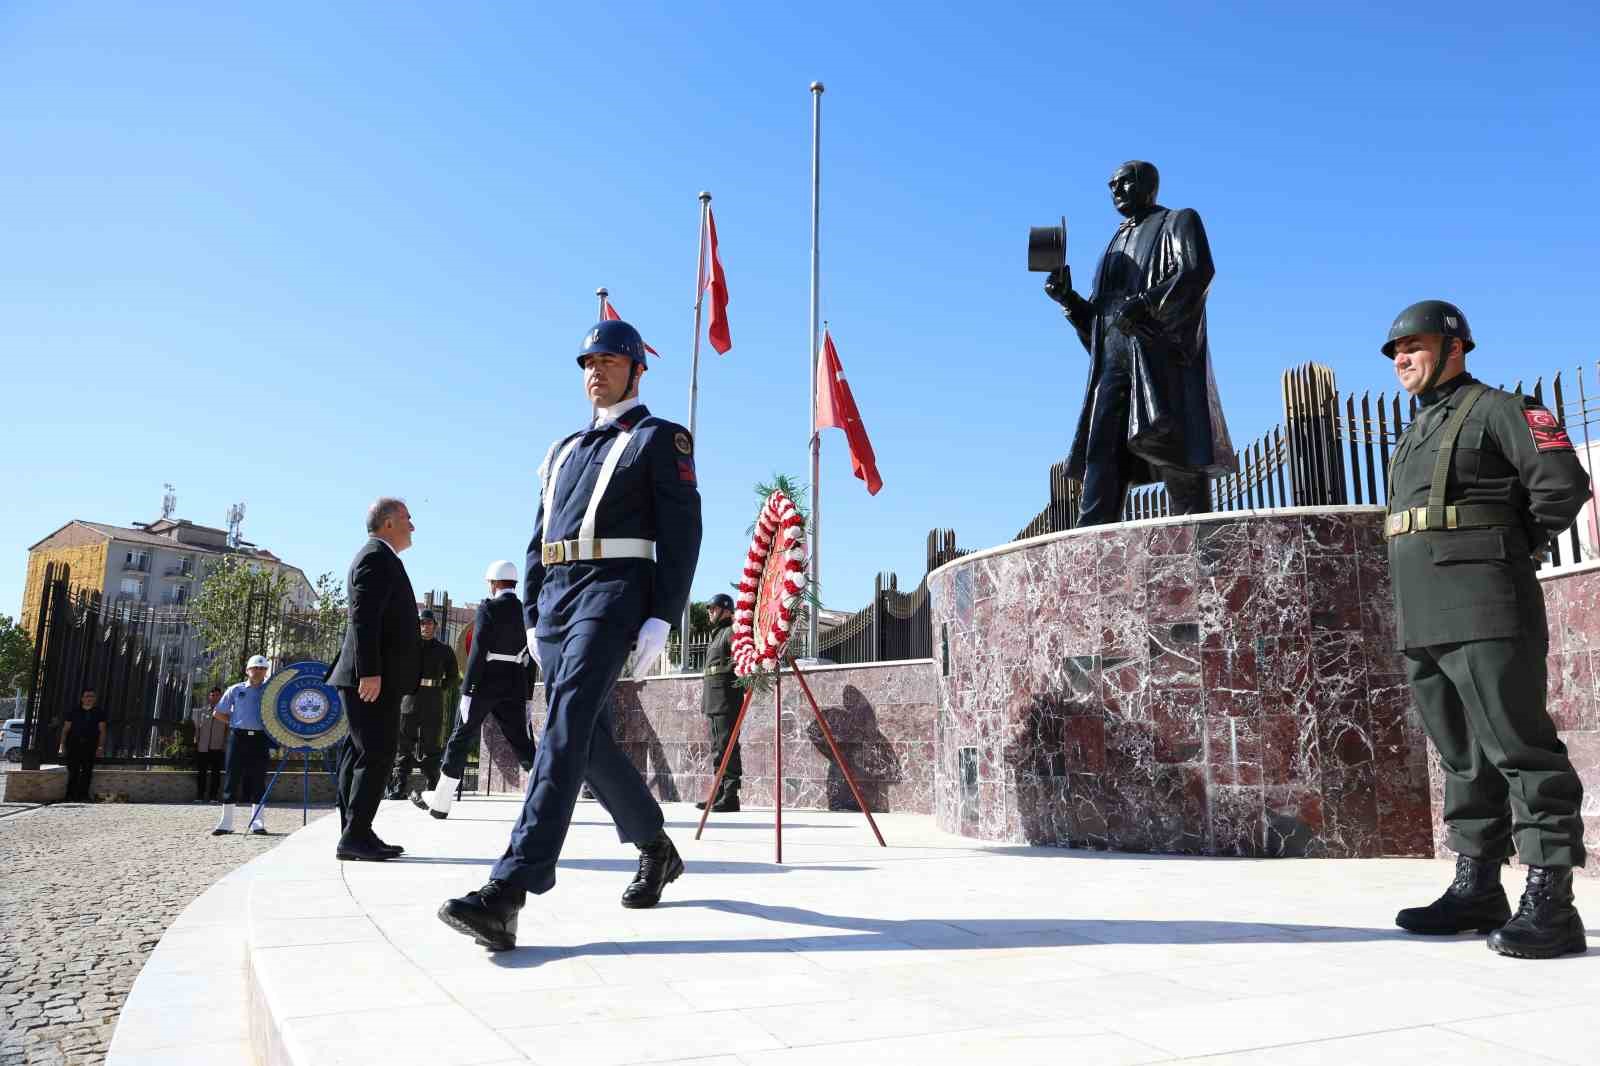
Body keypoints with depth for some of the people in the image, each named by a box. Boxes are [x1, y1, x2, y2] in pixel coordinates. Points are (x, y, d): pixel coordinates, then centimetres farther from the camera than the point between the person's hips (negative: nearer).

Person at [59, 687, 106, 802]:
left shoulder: (99, 713, 8)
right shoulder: (73, 712, 7)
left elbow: (102, 731, 4)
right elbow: (65, 729, 7)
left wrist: (101, 746, -5)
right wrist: (63, 745, 1)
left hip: (90, 745, 1)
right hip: (74, 743, -1)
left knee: (87, 771, 1)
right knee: (73, 771, -4)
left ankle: (83, 795, 8)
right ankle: (71, 796, 2)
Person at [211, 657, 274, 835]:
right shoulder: (235, 690, 9)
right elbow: (217, 713, 13)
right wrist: (234, 722, 4)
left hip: (260, 739, 0)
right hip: (238, 737, 0)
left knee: (258, 779, 0)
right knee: (232, 777, 1)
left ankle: (257, 822, 3)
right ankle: (226, 822, 7)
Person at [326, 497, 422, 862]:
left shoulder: (378, 557, 22)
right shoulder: (377, 556, -10)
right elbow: (363, 618, -20)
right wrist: (369, 671, -26)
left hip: (376, 678, 11)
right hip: (374, 679, -11)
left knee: (360, 756, 10)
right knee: (376, 754, -10)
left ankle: (356, 836, 14)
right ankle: (356, 835, -7)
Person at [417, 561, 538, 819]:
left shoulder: (488, 608, -7)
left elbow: (478, 652, -14)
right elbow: (529, 659, 9)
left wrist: (467, 692, -14)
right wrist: (526, 697, 13)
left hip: (484, 683, -4)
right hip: (514, 688, 5)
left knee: (460, 740, 7)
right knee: (523, 744, 5)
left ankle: (439, 802, 16)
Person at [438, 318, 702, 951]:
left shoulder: (661, 438, 6)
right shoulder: (566, 449, 26)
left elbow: (682, 532, -4)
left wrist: (661, 617, -14)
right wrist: (532, 614, 15)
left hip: (613, 592, -8)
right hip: (555, 597, 8)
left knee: (567, 727, -20)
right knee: (589, 740, 8)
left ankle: (505, 895, -27)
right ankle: (656, 850, 28)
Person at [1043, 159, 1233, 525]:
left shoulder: (1178, 222, 13)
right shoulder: (1116, 245, 31)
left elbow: (1199, 269, -9)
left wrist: (1146, 303, -21)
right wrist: (1067, 297, 6)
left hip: (1162, 352, -5)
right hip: (1115, 360, 5)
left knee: (1173, 448, -16)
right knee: (1103, 457, -10)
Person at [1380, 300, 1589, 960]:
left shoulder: (1497, 409, 0)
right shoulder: (1415, 435, 24)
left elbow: (1563, 483, -11)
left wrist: (1511, 551, -1)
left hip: (1484, 612, -8)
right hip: (1422, 623, 8)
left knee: (1520, 748, -8)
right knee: (1462, 756, 11)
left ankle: (1550, 903, -4)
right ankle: (1476, 890, 18)